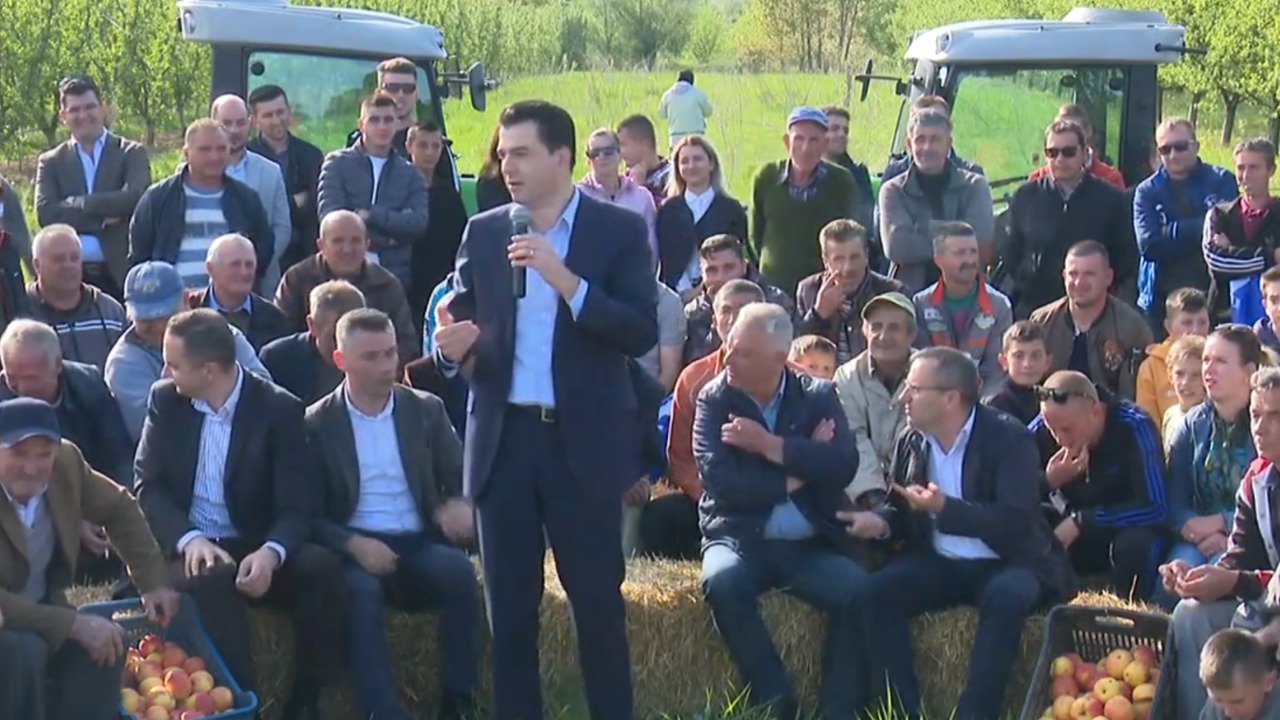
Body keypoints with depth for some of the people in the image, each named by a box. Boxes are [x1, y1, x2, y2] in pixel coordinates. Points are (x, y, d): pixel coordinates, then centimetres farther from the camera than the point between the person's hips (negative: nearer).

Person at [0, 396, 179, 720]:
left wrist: (153, 582, 2)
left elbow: (119, 509, 8)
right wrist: (73, 623, -32)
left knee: (107, 644, -20)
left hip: (40, 612, 6)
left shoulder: (65, 462, -12)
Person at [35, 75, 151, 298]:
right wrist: (103, 217, -11)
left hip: (122, 272, -1)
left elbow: (133, 198, -12)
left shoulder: (132, 153, 6)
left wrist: (76, 204, -10)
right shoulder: (50, 162, 11)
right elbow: (45, 214, -4)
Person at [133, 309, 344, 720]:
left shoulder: (279, 409, -6)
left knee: (321, 567, -29)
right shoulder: (165, 401, 2)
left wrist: (270, 553, -34)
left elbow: (296, 506, -11)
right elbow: (147, 485, -3)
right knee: (211, 579, -35)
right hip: (190, 547, 0)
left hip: (255, 549, 0)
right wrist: (191, 538, -23)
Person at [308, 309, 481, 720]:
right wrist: (353, 543, -19)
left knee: (458, 570, -31)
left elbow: (458, 478, 11)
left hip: (418, 545, 2)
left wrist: (459, 505, -15)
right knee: (360, 588, -36)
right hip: (354, 548, -2)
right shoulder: (317, 423, 2)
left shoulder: (426, 410, 10)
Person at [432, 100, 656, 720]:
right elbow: (459, 328, 12)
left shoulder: (618, 231, -1)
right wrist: (451, 347, -11)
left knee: (597, 599, 0)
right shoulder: (483, 233, 10)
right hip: (504, 438, 3)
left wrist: (567, 281, -20)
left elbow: (641, 334, -10)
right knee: (508, 604, 8)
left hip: (585, 443, -3)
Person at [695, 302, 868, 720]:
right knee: (721, 582, -33)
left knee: (858, 591, -28)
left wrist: (769, 445, -16)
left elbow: (843, 467, -11)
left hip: (811, 545, 1)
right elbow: (720, 481, -13)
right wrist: (798, 474, -9)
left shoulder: (817, 395, 5)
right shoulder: (714, 399, 2)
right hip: (742, 538, -1)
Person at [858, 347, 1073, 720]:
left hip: (1004, 564, -5)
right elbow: (902, 510, 16)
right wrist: (880, 522, -9)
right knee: (876, 591, -22)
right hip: (939, 563, 5)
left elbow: (1015, 524, -24)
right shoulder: (911, 441, 4)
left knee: (1007, 597, -38)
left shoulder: (1009, 439, -14)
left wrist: (946, 508, -34)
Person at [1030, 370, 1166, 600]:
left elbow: (1156, 509, -31)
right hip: (1072, 528, 3)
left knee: (1135, 543, -37)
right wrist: (1048, 482, -34)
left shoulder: (1133, 427, -26)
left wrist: (1080, 522, -33)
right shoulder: (1040, 430, -16)